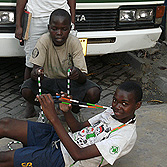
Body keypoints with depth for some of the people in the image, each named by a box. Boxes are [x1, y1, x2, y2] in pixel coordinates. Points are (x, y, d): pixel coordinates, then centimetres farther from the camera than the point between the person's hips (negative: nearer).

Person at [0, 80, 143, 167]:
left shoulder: (127, 135, -22)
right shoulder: (112, 112, 5)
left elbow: (78, 155, -29)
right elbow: (79, 128, 10)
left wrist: (53, 118, -32)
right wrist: (67, 111, -13)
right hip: (57, 138, 8)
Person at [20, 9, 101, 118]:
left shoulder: (74, 43, -18)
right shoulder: (44, 41, -17)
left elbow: (83, 78, -22)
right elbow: (36, 68, -22)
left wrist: (78, 74, -48)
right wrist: (36, 73, -47)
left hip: (69, 81, 0)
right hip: (47, 81, 1)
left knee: (94, 94, -28)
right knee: (26, 91, -29)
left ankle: (73, 105, 4)